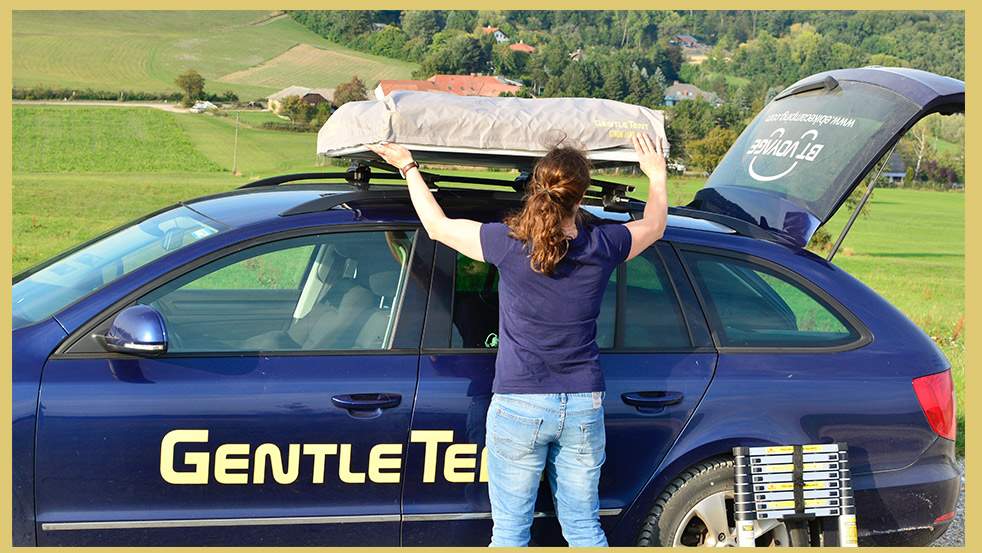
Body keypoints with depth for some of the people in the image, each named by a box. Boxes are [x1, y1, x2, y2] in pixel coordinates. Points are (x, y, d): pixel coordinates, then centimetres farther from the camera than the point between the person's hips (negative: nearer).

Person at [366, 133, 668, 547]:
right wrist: (656, 175, 35)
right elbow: (654, 224, 17)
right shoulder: (601, 247, -6)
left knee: (510, 532, 7)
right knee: (584, 528, 15)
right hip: (584, 405, 3)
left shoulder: (509, 243, -12)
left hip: (518, 405, -2)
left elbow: (437, 226, 4)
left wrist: (408, 167, 17)